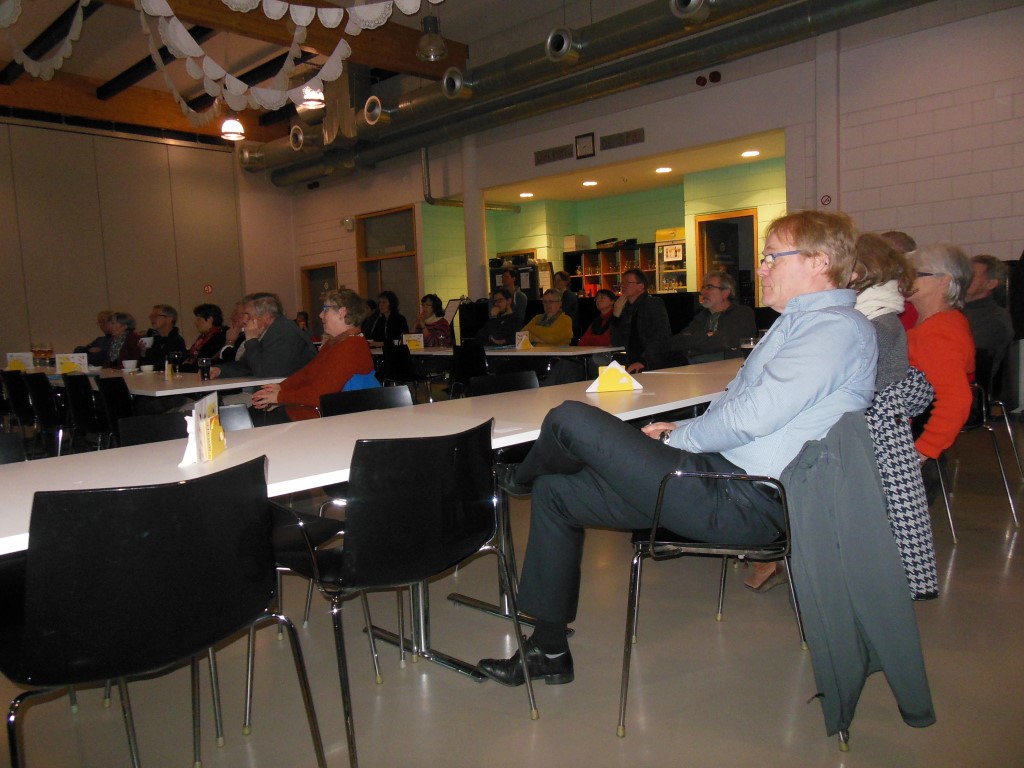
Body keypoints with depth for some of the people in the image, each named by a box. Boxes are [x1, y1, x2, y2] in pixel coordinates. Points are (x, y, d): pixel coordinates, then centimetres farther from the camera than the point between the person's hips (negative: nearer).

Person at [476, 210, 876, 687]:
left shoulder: (837, 326, -12)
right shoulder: (804, 322, 21)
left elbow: (753, 416, -22)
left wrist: (675, 441, -7)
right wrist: (682, 432, 11)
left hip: (740, 503, -11)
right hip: (720, 474, 11)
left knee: (570, 419, -15)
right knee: (555, 492, 9)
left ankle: (520, 477, 23)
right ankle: (549, 651, 18)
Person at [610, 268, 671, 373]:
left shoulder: (654, 303, -1)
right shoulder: (626, 310, 15)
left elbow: (662, 336, -13)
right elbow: (617, 343, 11)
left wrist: (643, 361, -21)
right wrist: (616, 314, 1)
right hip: (632, 368, 5)